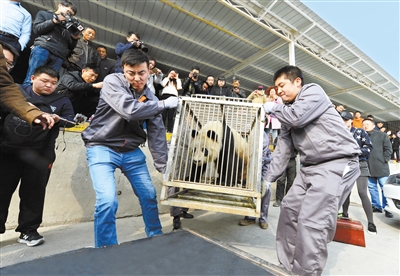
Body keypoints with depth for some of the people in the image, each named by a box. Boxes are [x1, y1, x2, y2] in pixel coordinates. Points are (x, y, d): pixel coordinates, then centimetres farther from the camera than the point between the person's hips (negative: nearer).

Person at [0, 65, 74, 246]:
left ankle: (28, 230, 19)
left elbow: (70, 120, 4)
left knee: (34, 193, 6)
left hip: (40, 155, -1)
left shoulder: (62, 101, 8)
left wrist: (58, 119, -15)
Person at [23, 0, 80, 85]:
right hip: (42, 48, -1)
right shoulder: (44, 13, 25)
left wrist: (75, 38, 3)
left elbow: (70, 47, 22)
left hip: (58, 56, 2)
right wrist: (55, 20, 5)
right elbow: (37, 29, 9)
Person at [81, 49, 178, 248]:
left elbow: (157, 135, -4)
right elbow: (130, 110, -30)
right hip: (102, 148, -3)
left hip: (132, 151, 4)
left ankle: (156, 237, 31)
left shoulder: (150, 98, 0)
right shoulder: (112, 81, -11)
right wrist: (164, 104, -19)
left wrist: (164, 167, -10)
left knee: (149, 196, 6)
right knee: (108, 201, -19)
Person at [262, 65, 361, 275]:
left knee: (311, 220, -15)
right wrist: (269, 178, 7)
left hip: (337, 163, -8)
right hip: (310, 167, 9)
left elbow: (296, 117, -23)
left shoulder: (313, 91, -3)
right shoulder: (288, 112, 16)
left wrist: (272, 107, -2)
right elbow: (283, 148, 11)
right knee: (289, 208, 8)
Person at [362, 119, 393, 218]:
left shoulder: (382, 135, 2)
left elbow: (388, 149, 0)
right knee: (372, 187, 11)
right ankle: (376, 206, 24)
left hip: (381, 167, -2)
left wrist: (384, 160, -7)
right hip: (368, 168, 2)